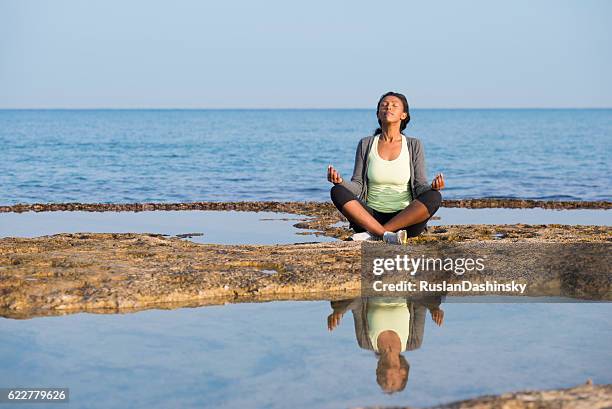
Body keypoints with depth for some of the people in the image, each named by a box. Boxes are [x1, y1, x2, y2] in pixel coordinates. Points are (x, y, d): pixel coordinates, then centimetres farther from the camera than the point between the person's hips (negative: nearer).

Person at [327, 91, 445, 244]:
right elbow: (358, 185, 4)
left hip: (405, 218, 0)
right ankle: (387, 235, -36)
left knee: (434, 197, -28)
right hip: (370, 217, 0)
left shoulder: (414, 145, 6)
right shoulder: (366, 144, 8)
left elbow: (420, 186, 1)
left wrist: (432, 186, -23)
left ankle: (373, 234, -28)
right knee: (337, 192, -23)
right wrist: (341, 181, -18)